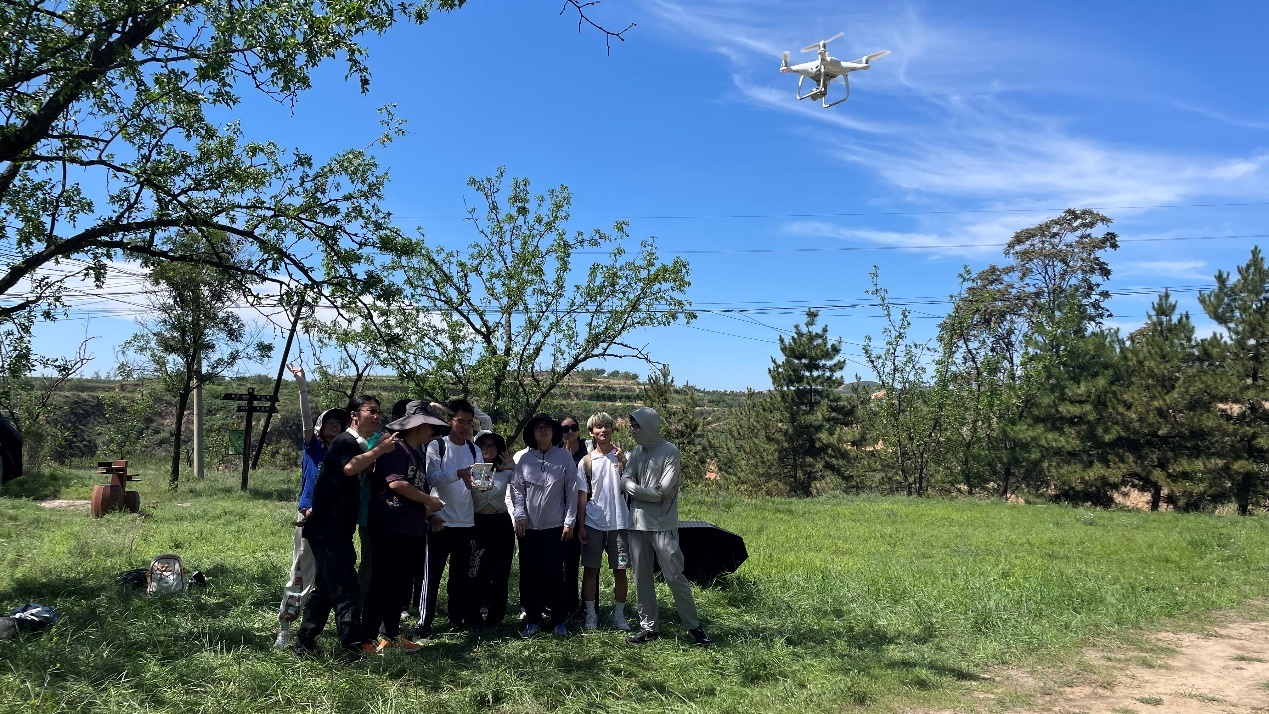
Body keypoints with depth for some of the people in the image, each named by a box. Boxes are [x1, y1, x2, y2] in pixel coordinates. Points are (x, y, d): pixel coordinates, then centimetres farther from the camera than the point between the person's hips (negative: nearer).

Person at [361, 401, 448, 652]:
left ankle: (392, 636, 22)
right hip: (391, 528, -9)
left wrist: (429, 512, 12)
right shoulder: (395, 449, -9)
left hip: (411, 530, 9)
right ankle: (367, 638, 0)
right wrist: (429, 500, -12)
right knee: (382, 584, -6)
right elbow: (396, 483, -21)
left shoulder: (417, 456, 21)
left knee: (401, 585, 13)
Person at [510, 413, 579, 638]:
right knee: (530, 574, 6)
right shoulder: (525, 459, 4)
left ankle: (559, 620, 14)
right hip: (528, 527, 2)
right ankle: (532, 619, 19)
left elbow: (572, 491, -1)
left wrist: (569, 522, -3)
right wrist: (520, 515, -3)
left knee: (555, 574, 1)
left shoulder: (564, 458, -1)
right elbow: (517, 489, 7)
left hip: (556, 527, -2)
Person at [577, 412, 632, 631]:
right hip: (593, 523, 1)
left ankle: (619, 614, 16)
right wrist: (580, 525, 2)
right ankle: (591, 613, 18)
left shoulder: (623, 456, 2)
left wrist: (622, 463, -19)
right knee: (590, 569, 6)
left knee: (620, 571, 4)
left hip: (618, 522, -1)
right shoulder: (587, 461, 4)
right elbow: (583, 495, 5)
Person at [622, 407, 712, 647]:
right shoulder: (637, 452, 11)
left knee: (675, 576, -4)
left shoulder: (669, 452, -7)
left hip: (663, 525, -6)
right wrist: (648, 491, -14)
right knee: (641, 578, 9)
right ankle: (648, 626, 20)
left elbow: (662, 492, -14)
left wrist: (636, 490, -3)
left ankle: (694, 626, 8)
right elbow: (625, 481, 1)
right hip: (637, 523, 6)